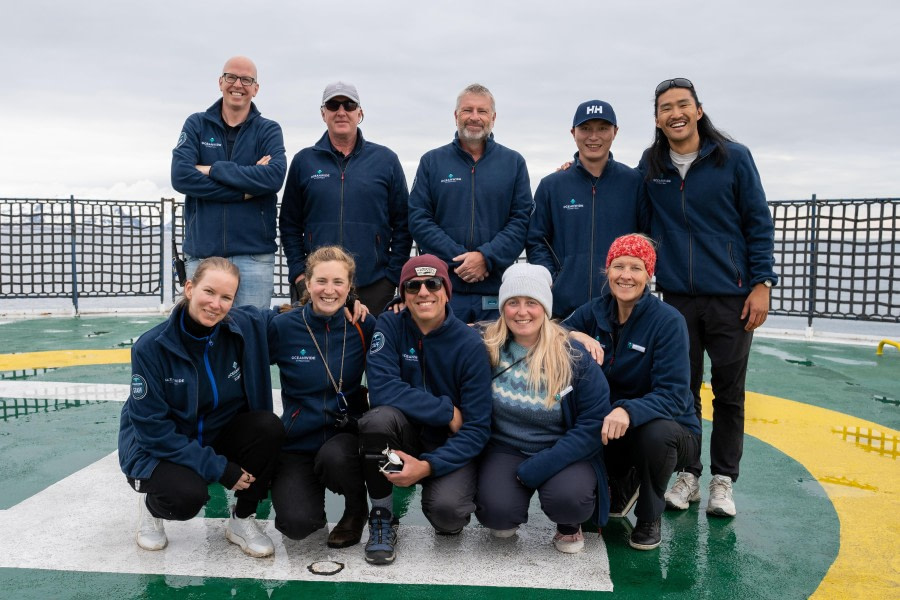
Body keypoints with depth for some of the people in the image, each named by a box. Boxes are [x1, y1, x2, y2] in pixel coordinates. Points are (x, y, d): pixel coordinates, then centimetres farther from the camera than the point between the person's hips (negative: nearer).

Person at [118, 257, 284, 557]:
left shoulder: (245, 327, -15)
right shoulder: (151, 347, -22)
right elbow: (152, 429, -21)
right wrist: (219, 469, -24)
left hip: (217, 434, 4)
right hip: (157, 447, -4)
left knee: (269, 426, -24)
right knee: (188, 496, -33)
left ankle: (242, 520, -3)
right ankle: (151, 502, 6)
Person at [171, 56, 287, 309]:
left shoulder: (268, 130, 7)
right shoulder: (196, 124, 8)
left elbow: (274, 176, -12)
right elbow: (180, 176, -8)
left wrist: (214, 170, -11)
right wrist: (245, 190, -12)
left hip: (254, 254, -1)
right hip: (201, 253, 1)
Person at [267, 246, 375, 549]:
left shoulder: (363, 327, -5)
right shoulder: (283, 327, -7)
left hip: (344, 435, 0)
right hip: (297, 442, 0)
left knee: (333, 457, -35)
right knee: (297, 524, -22)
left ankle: (357, 510, 0)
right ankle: (310, 495, 17)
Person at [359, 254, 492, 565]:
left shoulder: (470, 344, -12)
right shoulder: (389, 325, -8)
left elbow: (477, 429, -14)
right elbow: (382, 390, -22)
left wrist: (427, 466, -27)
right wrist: (447, 411, -21)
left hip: (449, 447, -1)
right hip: (404, 437, 2)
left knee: (445, 509, -30)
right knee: (380, 417, -31)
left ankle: (452, 515, 10)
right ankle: (382, 516, -7)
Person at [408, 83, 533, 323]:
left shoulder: (514, 162, 10)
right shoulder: (432, 161, 9)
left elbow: (521, 220, 2)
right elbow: (418, 220, 0)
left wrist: (486, 257, -13)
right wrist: (458, 259, -12)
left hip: (497, 287, 1)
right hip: (443, 288, 0)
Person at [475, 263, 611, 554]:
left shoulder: (574, 356, -11)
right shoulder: (487, 348, -6)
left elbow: (593, 423, -13)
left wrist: (538, 467, -19)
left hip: (563, 453, -1)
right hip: (505, 449, 1)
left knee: (567, 498, -31)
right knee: (496, 512, -26)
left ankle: (569, 527, 7)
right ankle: (507, 518, 13)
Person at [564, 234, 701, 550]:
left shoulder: (669, 321, -17)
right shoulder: (595, 311, -3)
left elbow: (673, 395, -24)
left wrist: (629, 411, -42)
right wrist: (574, 336, -27)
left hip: (667, 431, -4)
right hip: (608, 427, 4)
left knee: (656, 432, -37)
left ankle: (649, 519, -6)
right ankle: (621, 485, 10)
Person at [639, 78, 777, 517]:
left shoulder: (733, 157, -3)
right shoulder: (650, 165, 4)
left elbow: (759, 223, -1)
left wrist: (762, 283, -6)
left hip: (730, 296, -2)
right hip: (677, 296, 2)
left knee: (729, 392, 7)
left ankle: (723, 480, 21)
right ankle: (687, 475, 24)